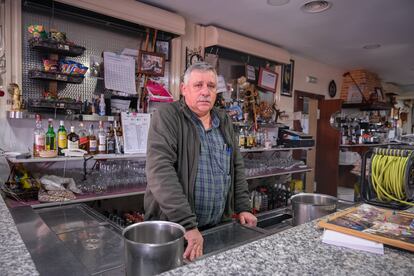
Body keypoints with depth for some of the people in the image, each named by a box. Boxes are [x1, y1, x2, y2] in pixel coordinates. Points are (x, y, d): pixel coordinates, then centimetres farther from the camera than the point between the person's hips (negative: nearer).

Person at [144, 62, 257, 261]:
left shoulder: (224, 121, 7)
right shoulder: (166, 117, -13)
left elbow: (236, 166, 12)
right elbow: (160, 171, -24)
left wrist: (243, 207, 5)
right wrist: (187, 224, -28)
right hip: (173, 227, -5)